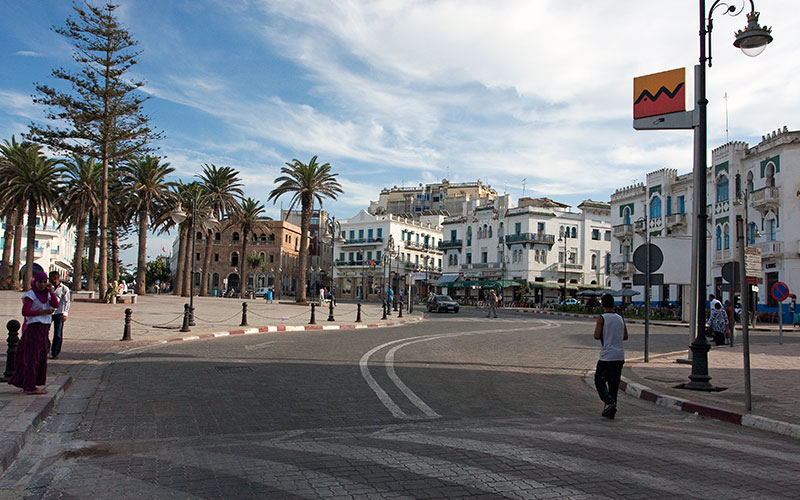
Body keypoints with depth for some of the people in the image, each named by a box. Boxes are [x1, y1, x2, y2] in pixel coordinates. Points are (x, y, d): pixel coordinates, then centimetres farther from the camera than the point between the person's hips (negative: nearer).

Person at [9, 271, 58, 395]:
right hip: (34, 328, -8)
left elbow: (56, 305, 0)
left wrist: (51, 291, -8)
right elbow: (25, 312, -17)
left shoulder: (46, 294, 14)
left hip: (44, 329, 8)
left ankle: (27, 384, 20)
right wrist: (43, 312, -19)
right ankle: (30, 387, -1)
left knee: (41, 356, 10)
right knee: (32, 357, -5)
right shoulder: (30, 295, -9)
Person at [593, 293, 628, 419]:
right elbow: (625, 336, 13)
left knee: (599, 381, 7)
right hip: (620, 356, 5)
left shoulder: (602, 318, -9)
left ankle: (609, 402, -13)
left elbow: (597, 336, -14)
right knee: (614, 383, 12)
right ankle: (610, 410, 13)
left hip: (607, 356, -5)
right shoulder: (620, 318, 7)